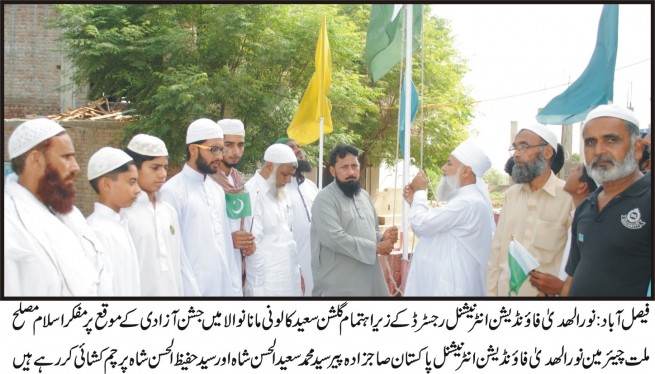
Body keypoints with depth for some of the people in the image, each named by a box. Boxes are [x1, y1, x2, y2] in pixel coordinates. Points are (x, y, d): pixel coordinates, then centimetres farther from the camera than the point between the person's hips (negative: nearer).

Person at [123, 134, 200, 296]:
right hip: (142, 292, -6)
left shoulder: (169, 211, 9)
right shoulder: (122, 212, -10)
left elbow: (181, 263, 11)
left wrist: (193, 293, 8)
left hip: (175, 291, 6)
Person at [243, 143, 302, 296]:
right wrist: (258, 287, -15)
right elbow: (253, 246, -16)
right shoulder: (252, 193, -14)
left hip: (289, 279, 7)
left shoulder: (280, 192, 11)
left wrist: (297, 270, 14)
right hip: (267, 284, -7)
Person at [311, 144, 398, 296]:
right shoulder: (325, 199, -10)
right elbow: (334, 238, -22)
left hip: (369, 281, 7)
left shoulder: (364, 195, 15)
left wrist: (383, 237, 0)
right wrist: (376, 248, -16)